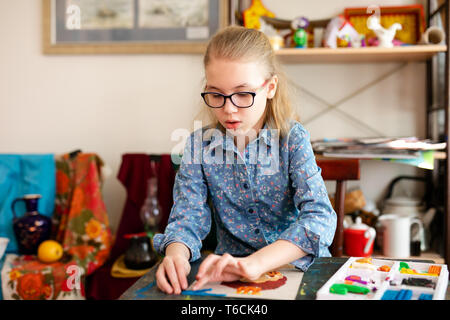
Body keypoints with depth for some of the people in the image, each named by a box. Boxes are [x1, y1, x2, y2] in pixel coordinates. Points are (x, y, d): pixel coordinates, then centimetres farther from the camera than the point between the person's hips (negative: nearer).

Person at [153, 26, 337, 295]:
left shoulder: (292, 138, -8)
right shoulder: (199, 144, -1)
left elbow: (320, 217, -19)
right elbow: (187, 218, -4)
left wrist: (257, 263, -35)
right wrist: (176, 255, -29)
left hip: (298, 264, -1)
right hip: (230, 269, 2)